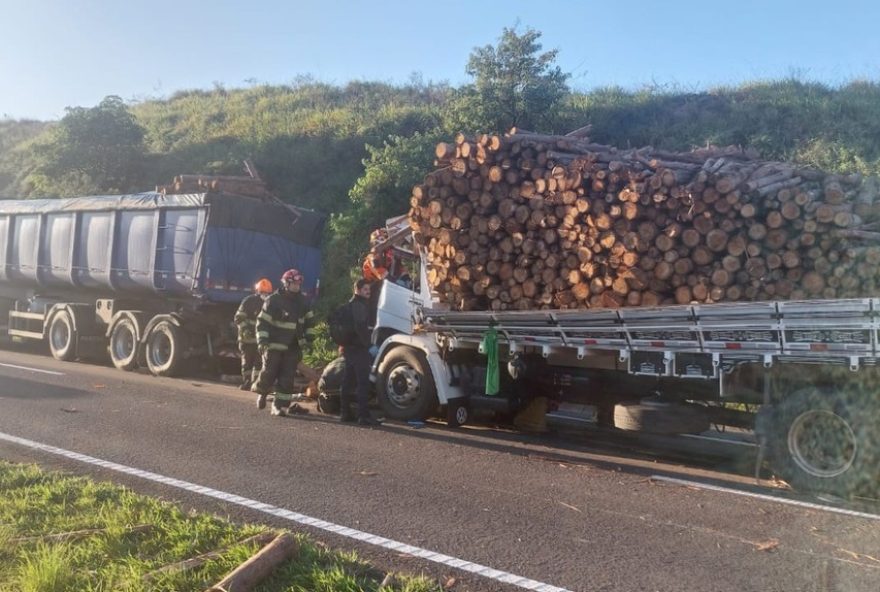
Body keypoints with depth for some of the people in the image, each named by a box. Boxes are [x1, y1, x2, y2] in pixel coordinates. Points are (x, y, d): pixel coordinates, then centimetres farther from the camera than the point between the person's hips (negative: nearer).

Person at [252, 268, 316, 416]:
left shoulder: (303, 302, 8)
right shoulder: (273, 300, -8)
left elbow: (309, 320, 22)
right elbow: (262, 322, -9)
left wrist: (309, 337, 14)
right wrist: (262, 341, -17)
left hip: (293, 348, 4)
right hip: (274, 346, -4)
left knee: (287, 378, 0)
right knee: (269, 374, 0)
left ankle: (280, 406, 7)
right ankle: (260, 391, 31)